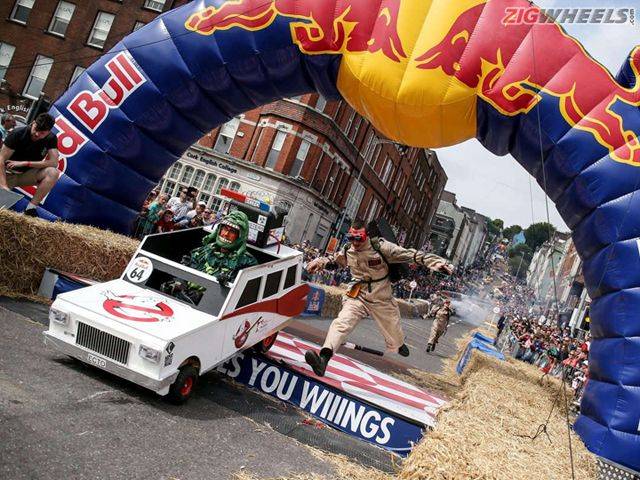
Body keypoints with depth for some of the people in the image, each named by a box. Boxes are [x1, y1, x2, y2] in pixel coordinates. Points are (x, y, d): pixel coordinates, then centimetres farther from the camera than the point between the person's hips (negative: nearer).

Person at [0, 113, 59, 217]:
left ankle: (30, 208, -24)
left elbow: (53, 163, -20)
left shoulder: (51, 138, -10)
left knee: (53, 173, -28)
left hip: (28, 174, 2)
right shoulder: (17, 134, -17)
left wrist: (25, 163, -23)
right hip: (10, 173, -2)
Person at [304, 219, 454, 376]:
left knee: (395, 338, 15)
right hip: (357, 297, 1)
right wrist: (318, 262, 2)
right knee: (342, 323, -25)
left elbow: (410, 254, -18)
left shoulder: (381, 247, -17)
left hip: (382, 300, -1)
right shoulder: (347, 251, -3)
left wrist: (436, 262, -26)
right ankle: (323, 358, -39)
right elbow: (332, 260, 20)